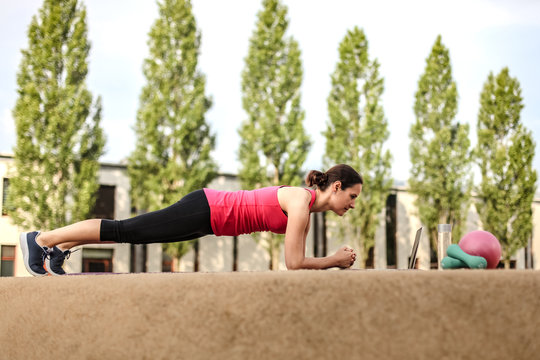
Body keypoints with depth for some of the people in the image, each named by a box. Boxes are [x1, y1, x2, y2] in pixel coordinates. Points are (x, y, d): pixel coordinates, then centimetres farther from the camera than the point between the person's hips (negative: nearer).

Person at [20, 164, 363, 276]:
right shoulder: (302, 201, -20)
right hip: (205, 211, -8)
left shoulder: (307, 202, 7)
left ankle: (61, 248, 33)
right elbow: (294, 263, -23)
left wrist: (336, 259, 9)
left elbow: (296, 257, 17)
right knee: (124, 230, -1)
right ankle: (42, 239, 11)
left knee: (134, 233, 19)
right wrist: (334, 261, -12)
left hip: (210, 214, 8)